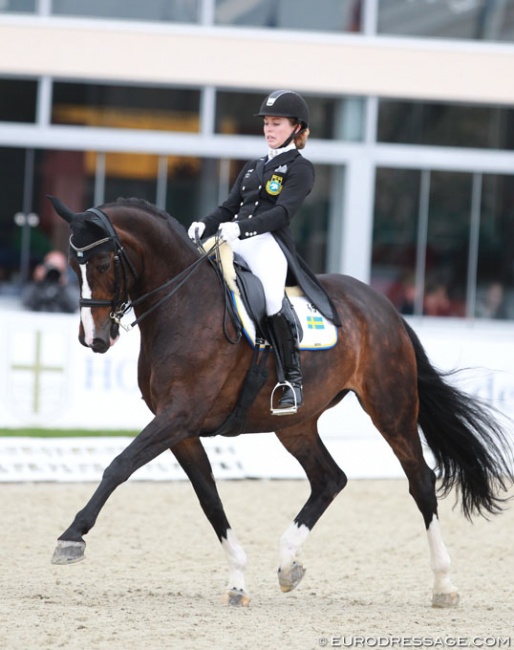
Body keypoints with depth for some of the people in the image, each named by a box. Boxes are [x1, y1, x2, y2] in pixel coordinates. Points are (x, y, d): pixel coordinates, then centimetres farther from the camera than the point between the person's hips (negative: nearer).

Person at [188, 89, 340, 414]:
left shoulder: (300, 168, 5)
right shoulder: (253, 168, 27)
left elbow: (282, 213, -10)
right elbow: (229, 207, 22)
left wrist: (241, 227, -24)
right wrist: (205, 226, 0)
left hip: (270, 243, -8)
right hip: (236, 242, 8)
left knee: (271, 298, -31)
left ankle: (293, 380, -21)